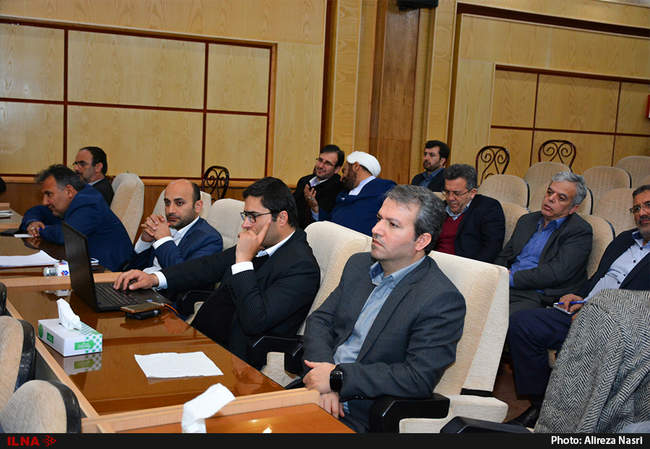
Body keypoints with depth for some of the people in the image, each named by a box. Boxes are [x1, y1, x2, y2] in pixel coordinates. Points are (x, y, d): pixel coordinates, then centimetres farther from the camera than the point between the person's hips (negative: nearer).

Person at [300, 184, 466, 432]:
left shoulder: (442, 300, -12)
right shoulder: (359, 265, 11)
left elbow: (419, 379, -18)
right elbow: (320, 319, 9)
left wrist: (338, 376, -17)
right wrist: (323, 381, -10)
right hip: (317, 393, 6)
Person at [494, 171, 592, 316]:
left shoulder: (580, 231, 0)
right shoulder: (527, 220, 22)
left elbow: (557, 272, -12)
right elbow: (503, 256, 23)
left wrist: (512, 277, -11)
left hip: (538, 297, -6)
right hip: (505, 288, 6)